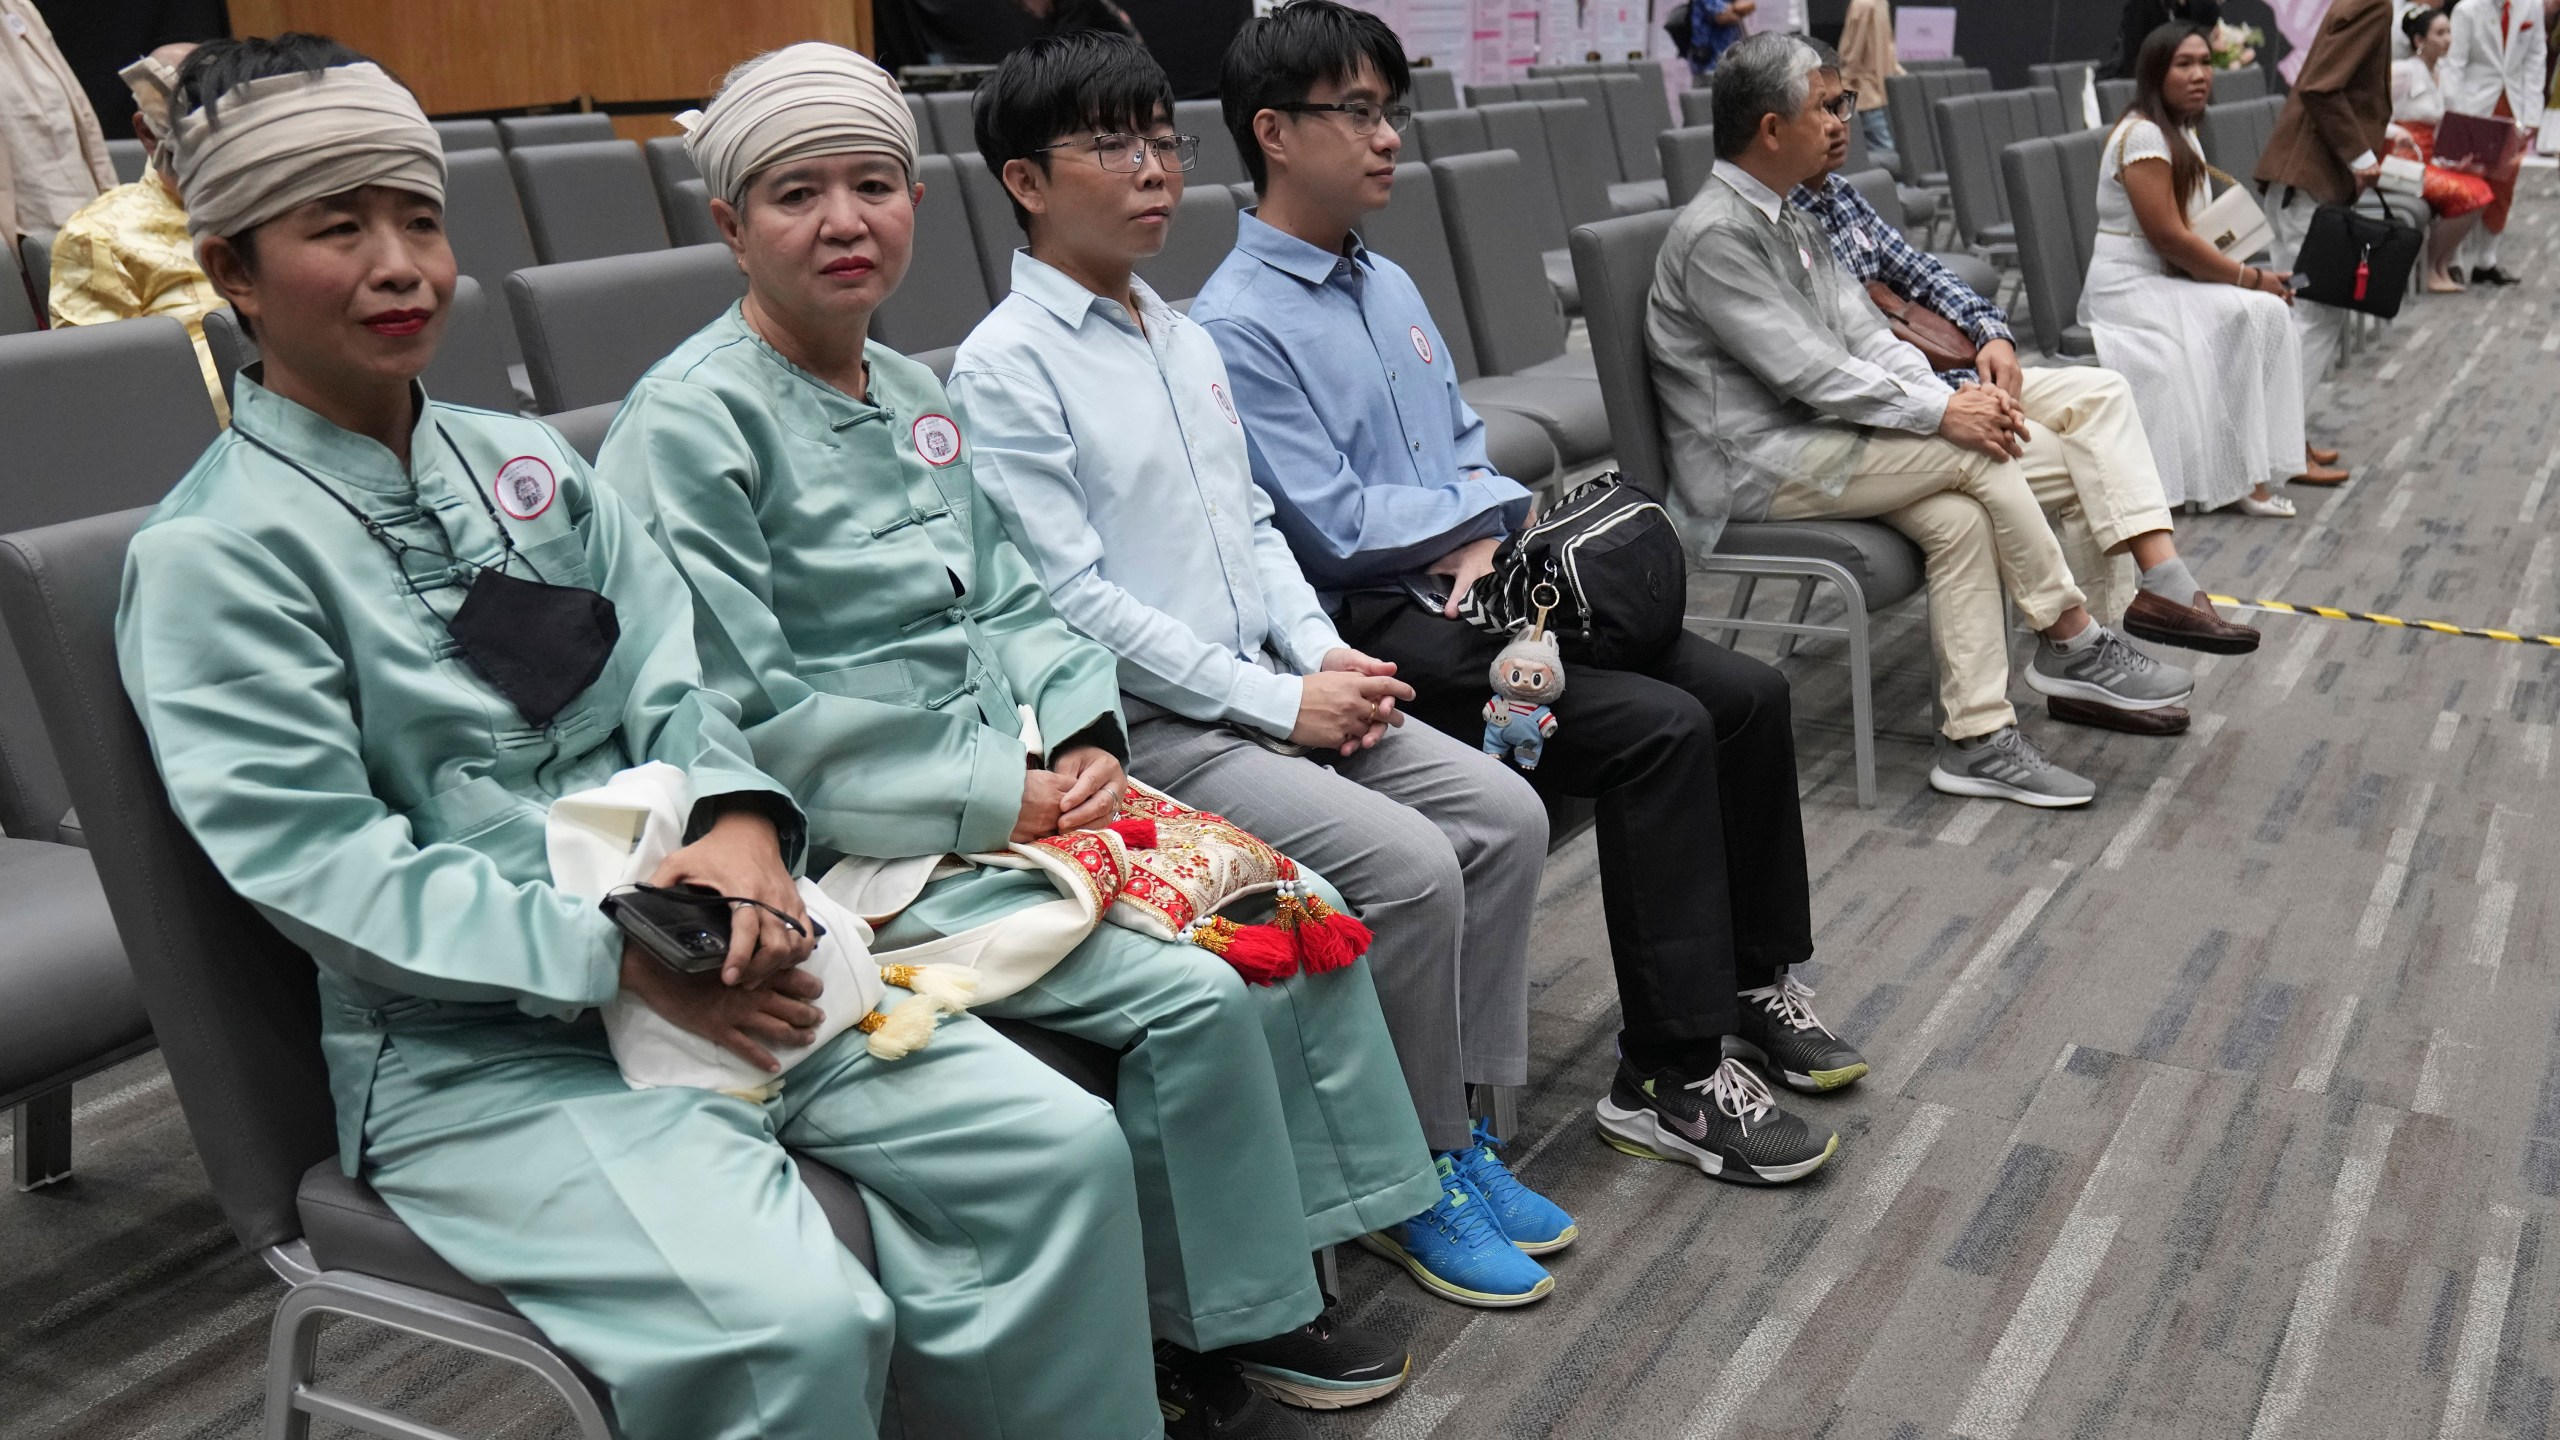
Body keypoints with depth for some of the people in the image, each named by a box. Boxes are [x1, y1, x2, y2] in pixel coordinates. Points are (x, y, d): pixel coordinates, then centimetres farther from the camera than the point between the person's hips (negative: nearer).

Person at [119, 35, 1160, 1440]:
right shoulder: (210, 556, -5)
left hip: (709, 960, 6)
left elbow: (675, 687, 10)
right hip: (475, 1048, -6)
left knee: (1060, 1148, -9)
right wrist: (617, 954, -20)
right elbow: (316, 863, -13)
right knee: (790, 1326, -27)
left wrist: (738, 823, -12)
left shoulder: (526, 462, 14)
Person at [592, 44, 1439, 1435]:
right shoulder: (690, 424, -13)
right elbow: (742, 722, -18)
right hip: (863, 848, -8)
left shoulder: (916, 395, 12)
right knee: (1194, 995, -20)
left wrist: (1082, 741, -4)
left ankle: (1278, 1262, 14)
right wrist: (997, 797, -18)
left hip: (1017, 787, 8)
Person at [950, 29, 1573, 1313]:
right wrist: (1280, 701, -16)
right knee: (1409, 866, -21)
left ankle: (1459, 1125, 9)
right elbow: (1072, 601, -17)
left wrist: (1322, 652, 0)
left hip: (1268, 690, 8)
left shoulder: (1184, 337, 14)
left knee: (1505, 814, -4)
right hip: (1145, 725, -8)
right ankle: (1416, 1175, 0)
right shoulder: (1004, 368, -11)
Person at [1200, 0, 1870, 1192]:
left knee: (1747, 694, -2)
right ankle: (1672, 1078, -14)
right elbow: (1333, 529, -15)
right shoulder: (1236, 324, -11)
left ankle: (1753, 980, 16)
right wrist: (1479, 510, -3)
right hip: (1377, 629, -9)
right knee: (1660, 729, -23)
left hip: (1475, 588, 9)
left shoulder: (1389, 286, 17)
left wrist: (1485, 539, -4)